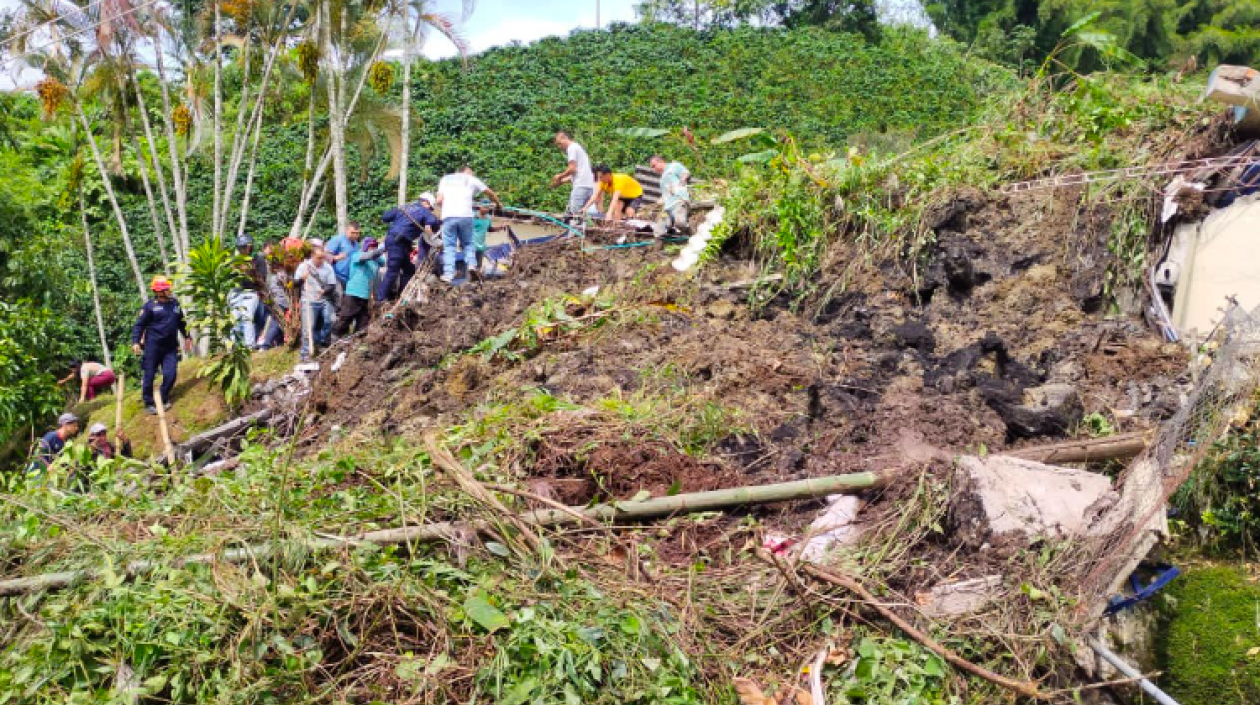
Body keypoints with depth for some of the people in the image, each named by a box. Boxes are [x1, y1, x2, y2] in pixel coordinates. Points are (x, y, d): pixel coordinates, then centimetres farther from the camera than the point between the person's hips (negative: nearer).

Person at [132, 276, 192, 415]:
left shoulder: (175, 304, 11)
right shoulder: (150, 306, -5)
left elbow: (181, 322, 24)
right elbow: (139, 325, -4)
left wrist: (186, 337, 25)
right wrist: (135, 341, -13)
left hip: (170, 347, 4)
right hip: (153, 346, -4)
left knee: (171, 374, -4)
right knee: (149, 375, 1)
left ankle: (164, 400, 17)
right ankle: (149, 404, 14)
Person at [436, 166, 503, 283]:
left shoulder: (445, 179, 22)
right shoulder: (471, 179, 17)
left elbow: (439, 200, 12)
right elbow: (490, 193, 28)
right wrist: (498, 203, 45)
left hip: (448, 216, 1)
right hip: (465, 215, -1)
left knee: (449, 246, 3)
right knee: (468, 243, 15)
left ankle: (448, 274, -7)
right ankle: (471, 264, -6)